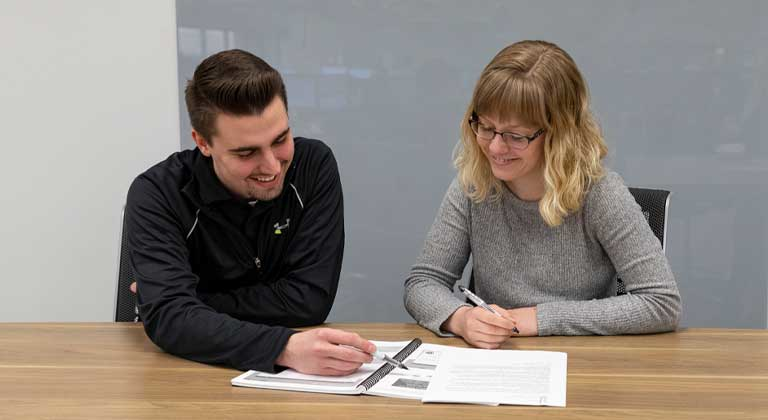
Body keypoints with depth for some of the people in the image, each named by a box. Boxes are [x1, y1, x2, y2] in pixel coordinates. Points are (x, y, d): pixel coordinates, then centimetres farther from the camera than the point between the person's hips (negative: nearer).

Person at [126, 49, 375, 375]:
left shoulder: (314, 167, -9)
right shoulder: (157, 195, -13)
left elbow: (310, 299, -13)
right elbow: (169, 316, -27)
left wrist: (197, 305, -14)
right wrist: (285, 348, -40)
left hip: (293, 384, 2)